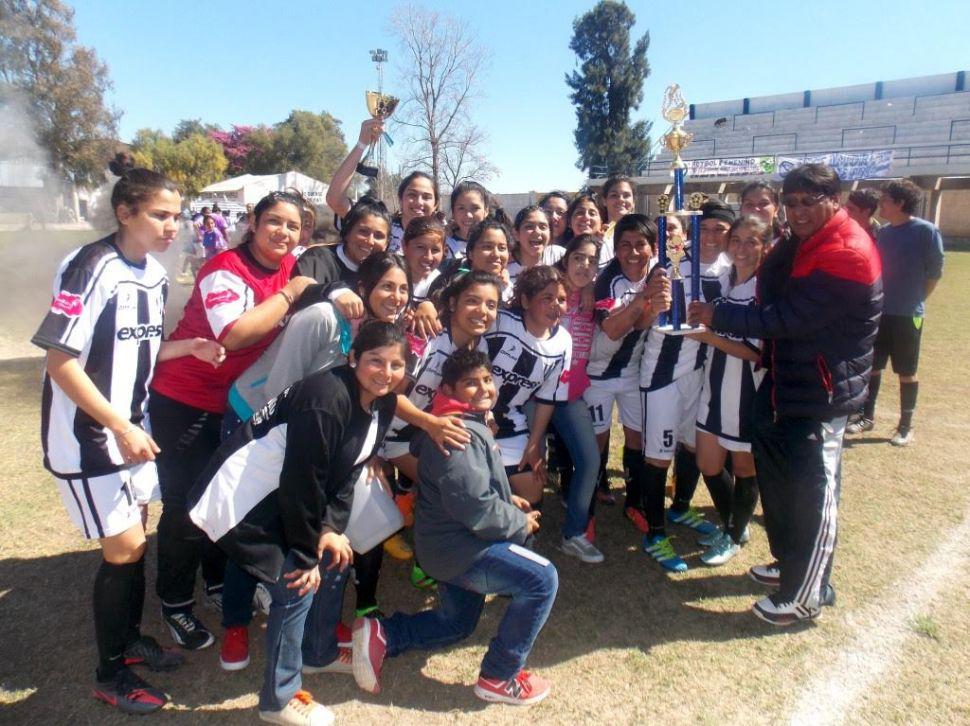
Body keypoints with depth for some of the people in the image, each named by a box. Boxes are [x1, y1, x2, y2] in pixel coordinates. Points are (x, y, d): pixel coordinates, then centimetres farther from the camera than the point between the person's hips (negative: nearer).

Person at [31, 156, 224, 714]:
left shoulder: (155, 272, 4)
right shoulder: (92, 269, -21)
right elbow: (62, 361, -22)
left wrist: (186, 347, -5)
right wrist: (120, 427, -23)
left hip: (131, 426, 7)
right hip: (88, 435, -7)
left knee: (136, 538, 15)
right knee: (124, 548, -1)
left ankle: (131, 638, 36)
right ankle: (110, 673, 19)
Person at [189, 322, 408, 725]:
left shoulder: (381, 403, -2)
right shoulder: (325, 399, -29)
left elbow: (347, 470, 4)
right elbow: (302, 480, -26)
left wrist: (332, 528, -7)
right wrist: (306, 555, -16)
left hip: (283, 496, 9)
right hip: (241, 499, -9)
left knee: (335, 558, 15)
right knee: (297, 588, -8)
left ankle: (318, 653, 39)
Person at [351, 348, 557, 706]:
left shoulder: (468, 424, 11)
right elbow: (475, 507, -29)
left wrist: (507, 499, 9)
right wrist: (521, 523, -14)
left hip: (452, 543, 11)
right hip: (459, 547, -11)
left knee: (457, 624, 24)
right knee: (542, 579, -13)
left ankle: (380, 635, 19)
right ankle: (499, 677, -2)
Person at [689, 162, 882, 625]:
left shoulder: (847, 255, -21)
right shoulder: (799, 245, 9)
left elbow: (788, 318, -25)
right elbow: (771, 300, 9)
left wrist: (718, 317, -21)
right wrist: (775, 256, -4)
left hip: (820, 395, -9)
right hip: (785, 384, 9)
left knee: (812, 493, 2)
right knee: (778, 477, 19)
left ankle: (806, 594, 18)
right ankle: (790, 561, 39)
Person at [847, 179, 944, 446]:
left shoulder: (926, 231, -11)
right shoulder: (882, 233, 6)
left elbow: (935, 273, -6)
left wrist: (914, 301, -1)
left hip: (907, 315, -5)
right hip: (878, 312, 5)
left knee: (906, 372, 6)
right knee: (872, 366, 11)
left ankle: (906, 427, 18)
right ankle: (867, 416, 25)